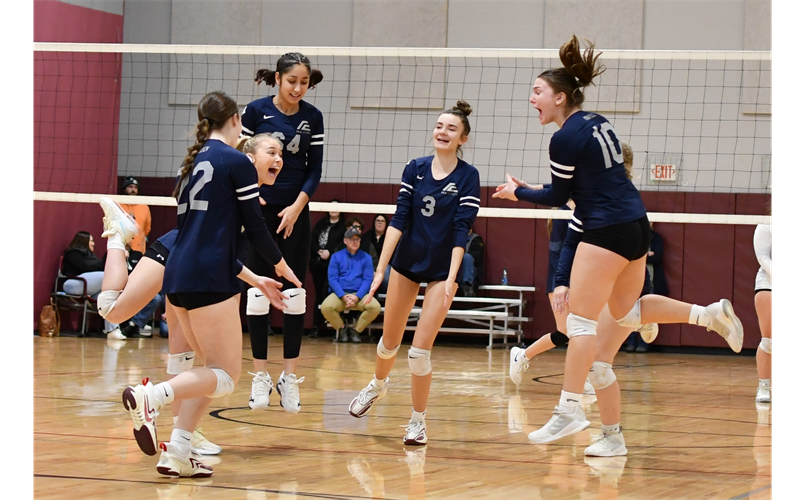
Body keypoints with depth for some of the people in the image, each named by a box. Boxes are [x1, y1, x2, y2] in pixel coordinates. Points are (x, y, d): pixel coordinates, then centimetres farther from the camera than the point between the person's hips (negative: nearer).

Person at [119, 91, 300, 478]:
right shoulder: (237, 161, -4)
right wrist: (283, 269, 15)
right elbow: (255, 228, -3)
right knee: (226, 377, -4)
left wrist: (254, 279, 28)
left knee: (214, 370, 17)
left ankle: (177, 454, 7)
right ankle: (150, 396, -26)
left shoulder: (193, 163, 19)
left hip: (178, 274, 8)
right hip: (208, 278, -8)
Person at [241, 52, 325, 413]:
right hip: (258, 211, -2)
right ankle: (260, 375, 7)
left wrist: (297, 206, -10)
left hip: (295, 214, 2)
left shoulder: (312, 117, 2)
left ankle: (289, 376, 3)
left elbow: (314, 169, 3)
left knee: (294, 292, -1)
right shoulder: (256, 111, -4)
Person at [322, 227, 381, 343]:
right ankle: (341, 328, 0)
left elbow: (368, 279, 1)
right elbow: (332, 278, 0)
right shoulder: (336, 256, 8)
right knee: (326, 306, -32)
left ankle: (356, 331, -3)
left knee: (375, 306, -29)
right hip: (340, 294, -1)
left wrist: (357, 297, -15)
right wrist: (343, 296, -15)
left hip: (359, 295, 1)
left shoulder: (366, 257, 9)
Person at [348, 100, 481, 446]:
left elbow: (462, 231, -15)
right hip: (406, 262, 3)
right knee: (389, 341, 15)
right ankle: (378, 384, 47)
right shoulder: (415, 169, -2)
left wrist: (451, 279, -24)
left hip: (442, 270, -3)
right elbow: (399, 220, -5)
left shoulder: (468, 177, -11)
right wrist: (380, 268, -12)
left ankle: (418, 421, 8)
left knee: (419, 350, -10)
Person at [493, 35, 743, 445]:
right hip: (636, 224, 9)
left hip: (607, 231, -9)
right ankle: (710, 314, 14)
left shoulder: (566, 138, -13)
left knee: (581, 321, -6)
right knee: (626, 312, 22)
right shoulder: (598, 123, 13)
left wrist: (517, 192, 10)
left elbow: (557, 197, -5)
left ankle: (569, 410, -7)